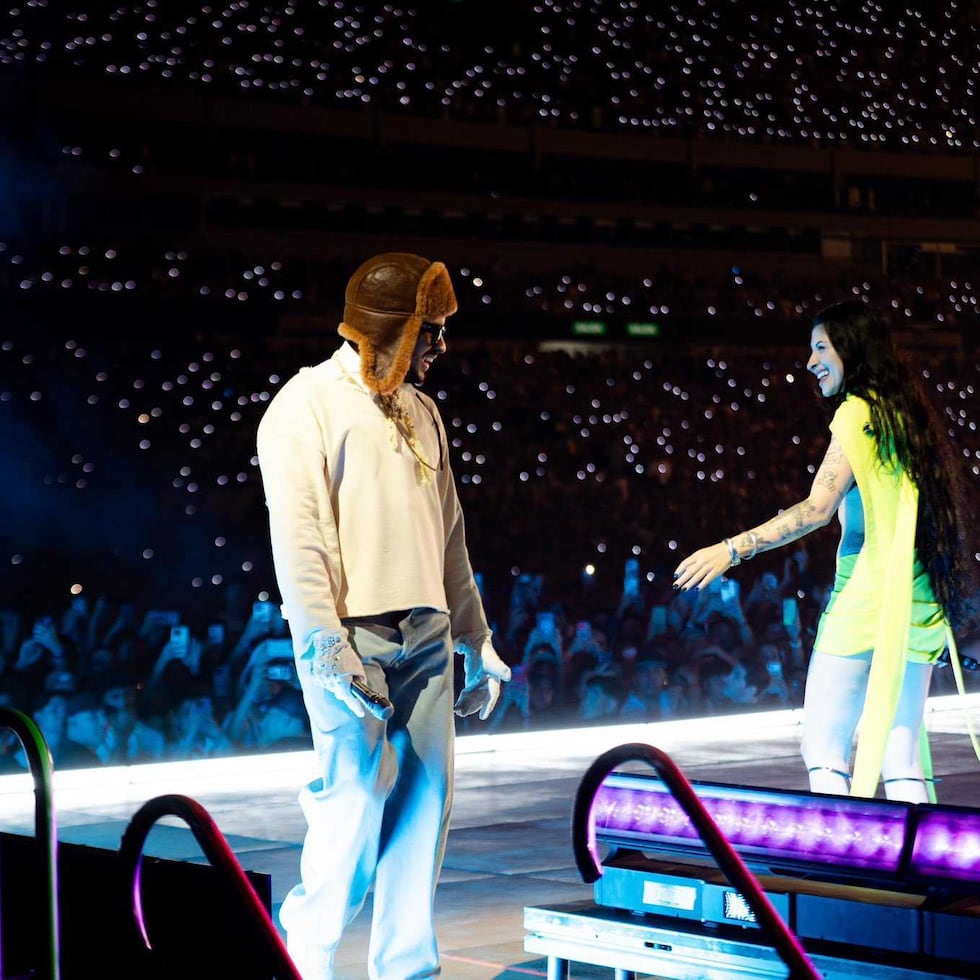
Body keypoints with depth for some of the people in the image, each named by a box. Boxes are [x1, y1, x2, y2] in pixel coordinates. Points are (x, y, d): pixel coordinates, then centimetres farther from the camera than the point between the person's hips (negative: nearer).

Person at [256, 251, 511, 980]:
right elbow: (298, 536, -11)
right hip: (355, 639, -7)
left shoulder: (420, 411, 19)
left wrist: (477, 644, 20)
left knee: (425, 800, 4)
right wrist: (327, 644, -20)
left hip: (426, 640, 7)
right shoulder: (310, 404, -3)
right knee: (357, 794, -11)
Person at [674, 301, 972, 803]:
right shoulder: (910, 413, 16)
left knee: (824, 752, -3)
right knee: (902, 759, 7)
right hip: (919, 610, 8)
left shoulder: (859, 412, -7)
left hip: (864, 602, -8)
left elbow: (818, 507, -18)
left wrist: (732, 549, -18)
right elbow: (935, 510, 20)